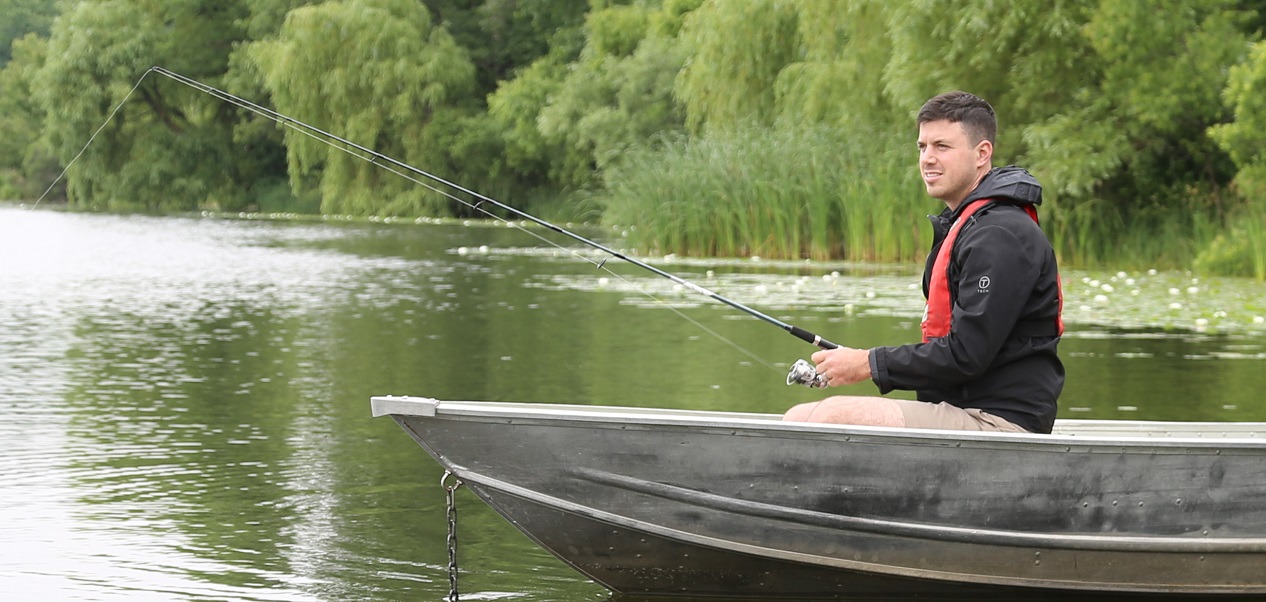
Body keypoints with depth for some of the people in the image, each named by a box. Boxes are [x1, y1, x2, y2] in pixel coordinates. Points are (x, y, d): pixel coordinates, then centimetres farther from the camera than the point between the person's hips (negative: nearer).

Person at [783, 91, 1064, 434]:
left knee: (834, 416, -25)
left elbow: (966, 354, -20)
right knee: (798, 419, 4)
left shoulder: (1000, 237, -14)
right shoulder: (961, 227, 21)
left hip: (1002, 423, -11)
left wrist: (869, 364, -11)